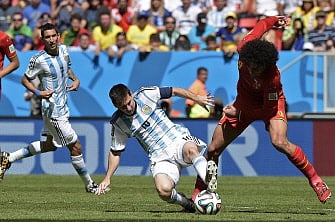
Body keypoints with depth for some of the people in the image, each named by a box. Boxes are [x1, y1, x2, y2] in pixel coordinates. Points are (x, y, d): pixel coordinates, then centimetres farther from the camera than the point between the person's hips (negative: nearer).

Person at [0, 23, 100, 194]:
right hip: (53, 110, -9)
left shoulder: (63, 50, 1)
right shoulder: (39, 60, -19)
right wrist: (38, 92, -23)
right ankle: (89, 185, 13)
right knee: (75, 147, -3)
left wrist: (75, 79, 3)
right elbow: (25, 79, -7)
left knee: (49, 145, 22)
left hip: (62, 107, 9)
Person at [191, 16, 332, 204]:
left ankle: (315, 179, -14)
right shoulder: (244, 49, -27)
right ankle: (198, 193, 16)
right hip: (245, 101, 5)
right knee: (213, 149, 1)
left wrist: (239, 113, -23)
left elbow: (269, 110, -27)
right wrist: (274, 20, 13)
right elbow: (261, 26, -8)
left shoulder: (272, 77, -39)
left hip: (270, 103, -5)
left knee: (280, 142, -32)